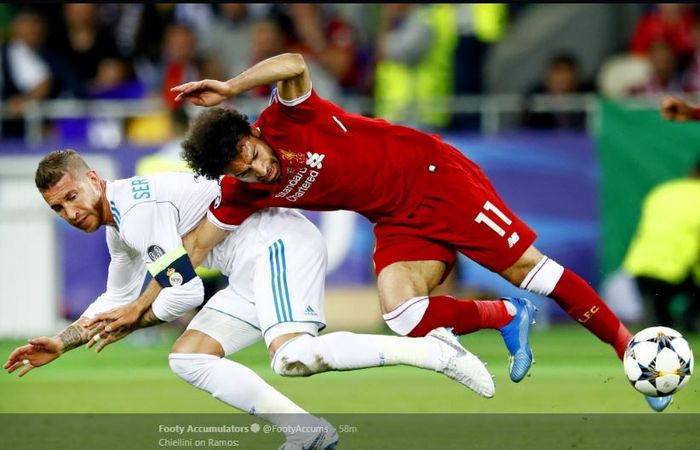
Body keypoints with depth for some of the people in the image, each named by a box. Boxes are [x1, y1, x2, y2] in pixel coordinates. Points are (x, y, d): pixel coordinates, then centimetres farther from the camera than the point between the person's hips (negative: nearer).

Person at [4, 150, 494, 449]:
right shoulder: (120, 227, 18)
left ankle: (431, 348, -25)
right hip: (253, 271, 11)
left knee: (293, 357, -32)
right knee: (188, 359, 4)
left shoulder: (140, 206, -15)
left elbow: (186, 292, -18)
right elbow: (116, 301, 33)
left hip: (281, 245, -11)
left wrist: (128, 321, -2)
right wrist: (61, 343, 24)